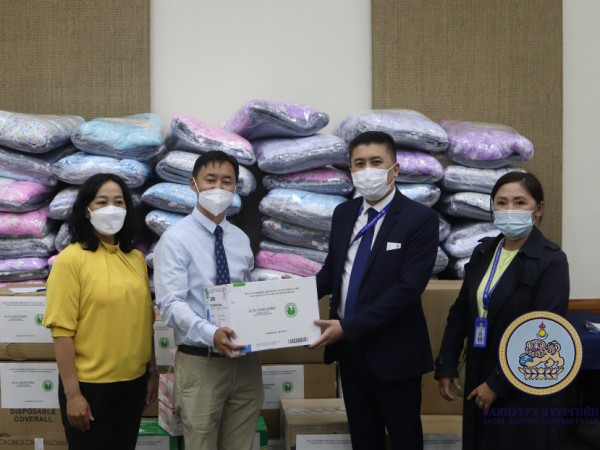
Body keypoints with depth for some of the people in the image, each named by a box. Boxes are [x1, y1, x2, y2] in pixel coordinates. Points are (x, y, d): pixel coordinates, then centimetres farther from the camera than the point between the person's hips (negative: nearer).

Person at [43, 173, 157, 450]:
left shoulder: (136, 258, 5)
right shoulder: (70, 259, -10)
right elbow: (62, 330, -13)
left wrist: (152, 371, 12)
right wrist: (72, 393, -14)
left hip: (133, 382, 5)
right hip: (90, 385, -5)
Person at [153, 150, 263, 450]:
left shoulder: (241, 239, 10)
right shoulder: (176, 239, -8)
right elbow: (171, 305, -18)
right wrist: (211, 334, -34)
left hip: (245, 361, 5)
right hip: (200, 363, -5)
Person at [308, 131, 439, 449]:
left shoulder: (420, 219, -14)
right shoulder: (343, 213, 6)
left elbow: (408, 288, -21)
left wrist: (348, 326, -24)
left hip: (393, 352, -5)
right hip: (348, 349, 6)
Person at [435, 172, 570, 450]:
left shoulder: (552, 261, -13)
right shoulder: (483, 252, 4)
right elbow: (461, 313, 9)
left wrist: (498, 384, -17)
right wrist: (446, 366, 4)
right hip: (478, 376, 6)